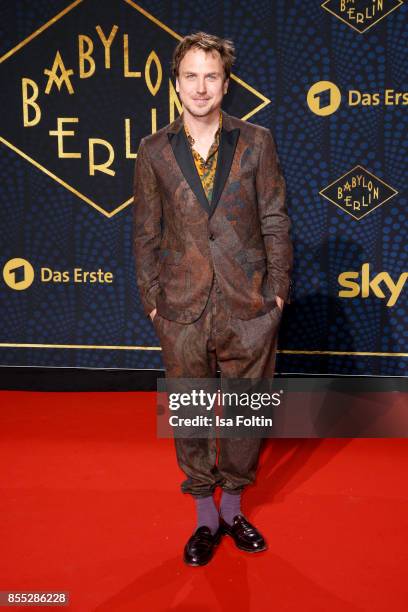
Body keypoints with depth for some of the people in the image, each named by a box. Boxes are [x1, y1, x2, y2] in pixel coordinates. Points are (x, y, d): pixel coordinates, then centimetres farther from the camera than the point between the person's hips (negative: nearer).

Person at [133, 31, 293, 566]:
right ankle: (206, 518, 30)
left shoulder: (256, 142, 2)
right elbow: (146, 232, 5)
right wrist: (151, 297, 1)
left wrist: (278, 288, -2)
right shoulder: (154, 151, 3)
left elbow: (275, 221, 3)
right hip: (183, 309, 0)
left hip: (249, 307, 0)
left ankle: (233, 508, 34)